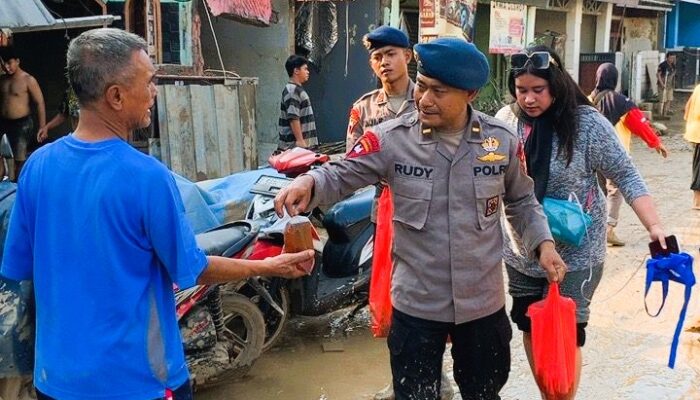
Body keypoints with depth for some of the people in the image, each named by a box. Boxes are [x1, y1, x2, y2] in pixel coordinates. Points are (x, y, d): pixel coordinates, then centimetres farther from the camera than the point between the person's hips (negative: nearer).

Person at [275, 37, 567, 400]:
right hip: (416, 304, -2)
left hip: (483, 302, 2)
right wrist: (308, 182, -30)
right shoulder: (391, 139, -12)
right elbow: (341, 175, -9)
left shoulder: (501, 140, -4)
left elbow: (521, 200, 10)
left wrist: (543, 243, -1)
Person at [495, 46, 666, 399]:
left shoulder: (587, 123, -15)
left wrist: (655, 228, -20)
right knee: (530, 328, 16)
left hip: (575, 254, -4)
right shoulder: (506, 119, -5)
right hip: (520, 251, 4)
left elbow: (626, 177, -12)